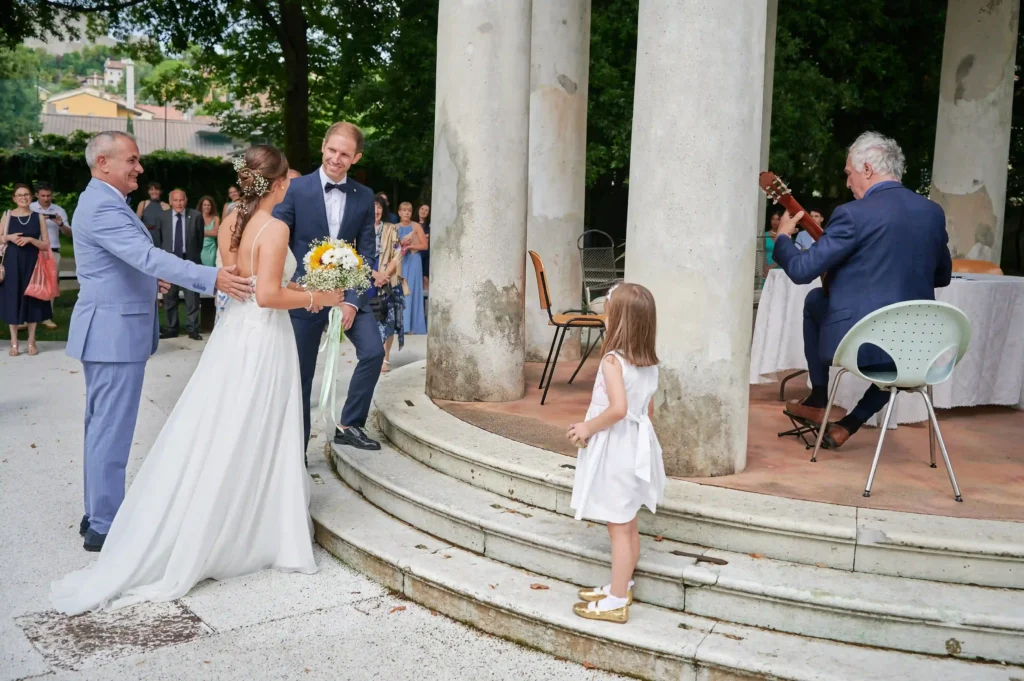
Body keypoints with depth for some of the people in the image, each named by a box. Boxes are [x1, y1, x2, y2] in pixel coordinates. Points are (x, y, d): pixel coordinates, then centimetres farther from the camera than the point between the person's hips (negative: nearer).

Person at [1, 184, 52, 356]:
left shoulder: (38, 217, 3)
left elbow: (46, 245, 1)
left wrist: (30, 239, -14)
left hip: (32, 263, 0)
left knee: (31, 300, 3)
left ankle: (31, 342, 12)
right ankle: (14, 343, 10)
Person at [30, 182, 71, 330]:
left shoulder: (59, 211, 8)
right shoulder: (29, 209, 2)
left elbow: (69, 233, 8)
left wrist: (61, 224, -12)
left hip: (53, 252, 2)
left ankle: (47, 317, 10)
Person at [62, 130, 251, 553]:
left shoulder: (101, 201, 16)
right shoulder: (102, 206, -19)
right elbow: (148, 256, -31)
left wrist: (148, 281, 18)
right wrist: (212, 278, -36)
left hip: (109, 330, 11)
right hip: (115, 333, -11)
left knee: (103, 427, 17)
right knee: (111, 430, -4)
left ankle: (98, 514, 27)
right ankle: (104, 526, 5)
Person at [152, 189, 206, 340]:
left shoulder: (196, 216, -2)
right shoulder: (162, 217, 3)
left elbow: (200, 239, 6)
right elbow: (157, 240, 9)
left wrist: (195, 255, 9)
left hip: (189, 261, -2)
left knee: (192, 298, 0)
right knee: (169, 298, 8)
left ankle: (193, 329, 7)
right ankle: (171, 328, 17)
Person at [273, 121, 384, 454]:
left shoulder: (364, 196, 0)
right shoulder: (296, 189, -8)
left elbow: (367, 253, 0)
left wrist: (354, 300, -11)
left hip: (348, 291, 2)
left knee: (373, 352, -16)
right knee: (300, 374, 7)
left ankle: (349, 424, 3)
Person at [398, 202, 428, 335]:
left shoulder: (416, 226, -1)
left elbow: (424, 245, -5)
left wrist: (409, 246, -12)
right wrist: (401, 244, -9)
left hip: (413, 262, -3)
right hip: (399, 262, 3)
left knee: (411, 292, -3)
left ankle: (412, 326, 0)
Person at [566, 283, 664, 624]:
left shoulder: (613, 360, -20)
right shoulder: (649, 363, 4)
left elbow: (618, 409, -32)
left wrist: (588, 427, -18)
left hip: (615, 450, -8)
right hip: (636, 446, 9)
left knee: (618, 527, 0)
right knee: (628, 525, 19)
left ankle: (617, 602, 9)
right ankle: (621, 587, 33)